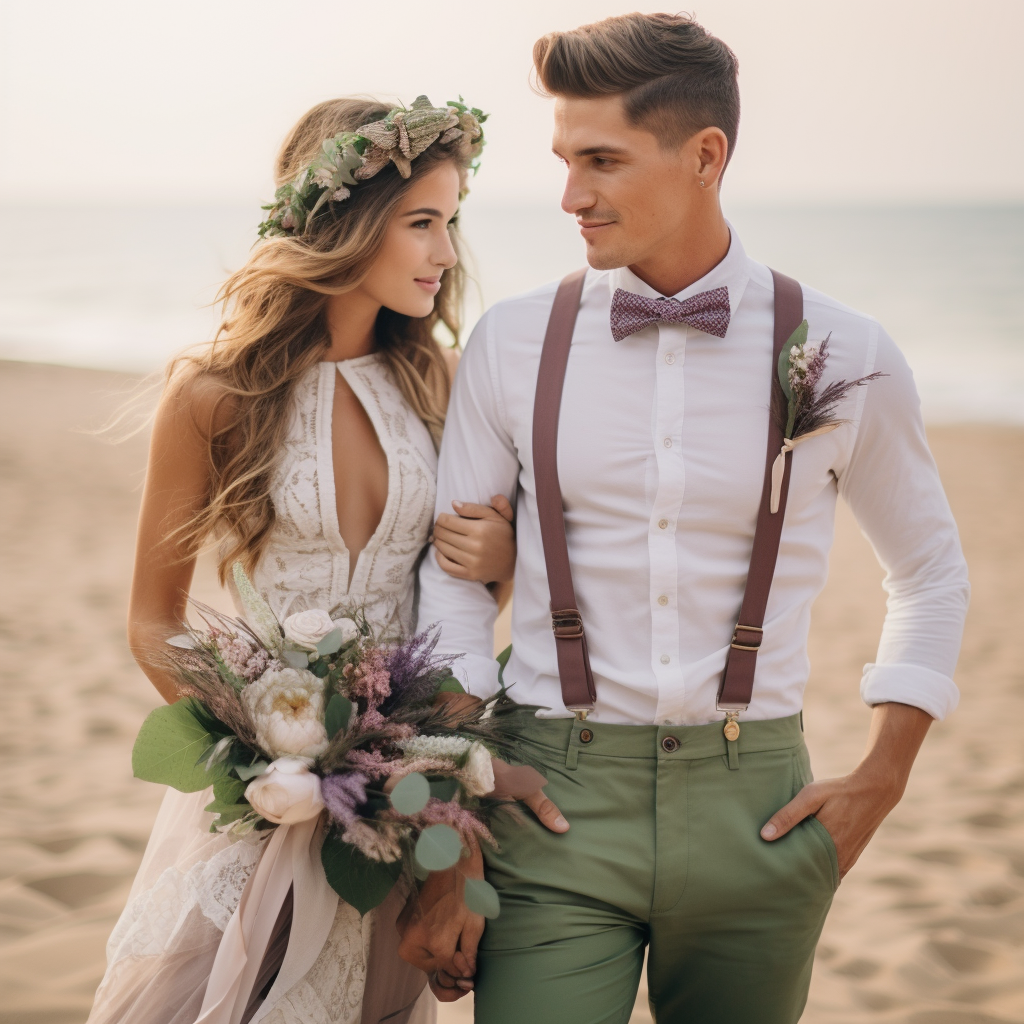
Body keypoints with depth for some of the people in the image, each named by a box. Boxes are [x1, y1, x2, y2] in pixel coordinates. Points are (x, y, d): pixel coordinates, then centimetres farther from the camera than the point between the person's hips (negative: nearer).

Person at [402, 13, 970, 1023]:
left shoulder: (843, 358, -1)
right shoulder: (511, 344, 0)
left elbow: (930, 571, 14)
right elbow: (453, 587, 1)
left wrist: (880, 781, 7)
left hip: (755, 814, 1)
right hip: (553, 801, 0)